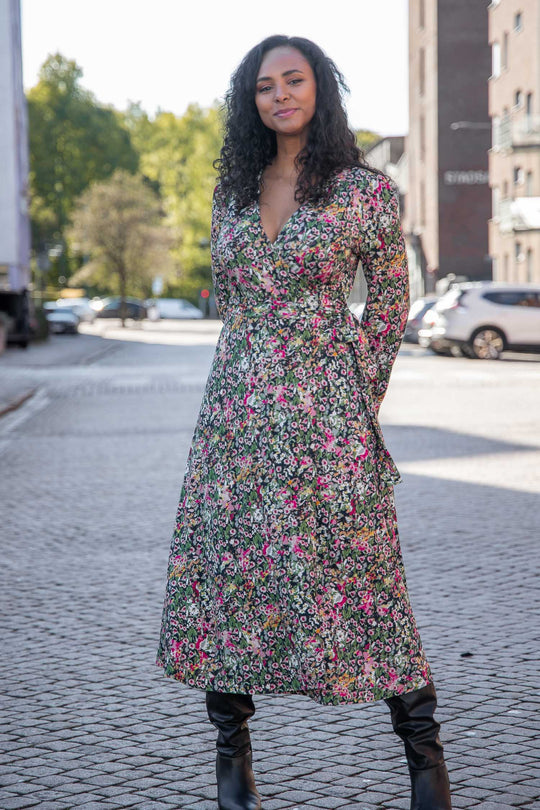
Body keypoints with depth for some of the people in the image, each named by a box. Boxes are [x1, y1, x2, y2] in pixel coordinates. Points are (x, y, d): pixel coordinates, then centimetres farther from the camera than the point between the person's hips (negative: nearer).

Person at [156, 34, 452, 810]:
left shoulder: (367, 190, -3)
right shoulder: (233, 188, 10)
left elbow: (390, 306, 2)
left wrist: (358, 400, 0)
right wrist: (253, 373, 14)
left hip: (326, 410, -4)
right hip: (238, 408, 5)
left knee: (356, 569, -3)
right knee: (225, 562, 4)